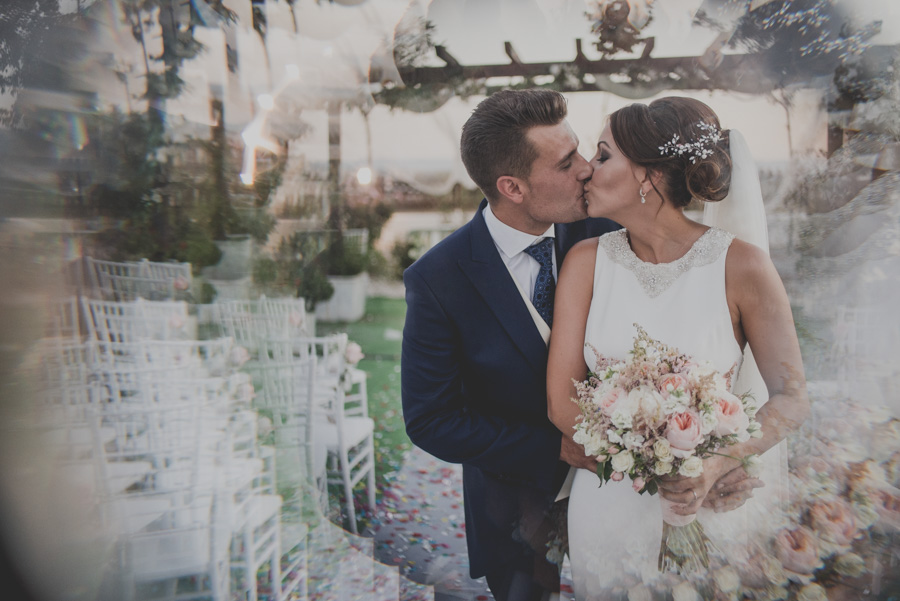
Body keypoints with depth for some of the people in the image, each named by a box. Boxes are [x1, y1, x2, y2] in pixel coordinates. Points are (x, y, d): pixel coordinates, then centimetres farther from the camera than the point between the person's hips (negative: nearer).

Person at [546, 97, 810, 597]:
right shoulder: (586, 260, -11)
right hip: (611, 496, 2)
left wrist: (713, 467, -27)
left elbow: (791, 396, -10)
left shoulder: (741, 265, -17)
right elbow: (562, 400, -11)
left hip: (717, 503, -1)